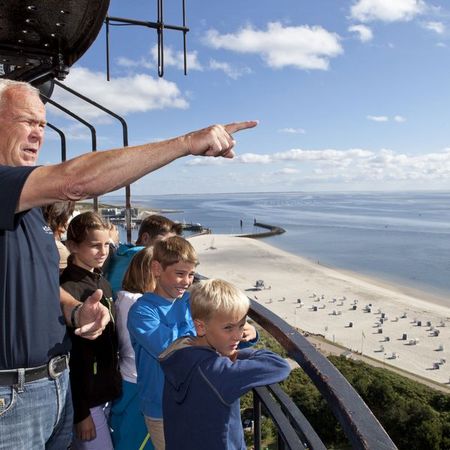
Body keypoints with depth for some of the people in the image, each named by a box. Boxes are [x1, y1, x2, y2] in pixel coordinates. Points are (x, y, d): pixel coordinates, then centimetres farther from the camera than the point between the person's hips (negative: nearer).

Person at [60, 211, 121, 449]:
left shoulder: (103, 283, 7)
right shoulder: (67, 290, -18)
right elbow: (65, 357, -17)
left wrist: (115, 384, 13)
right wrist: (80, 411, -14)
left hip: (108, 392, 7)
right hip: (85, 399, -7)